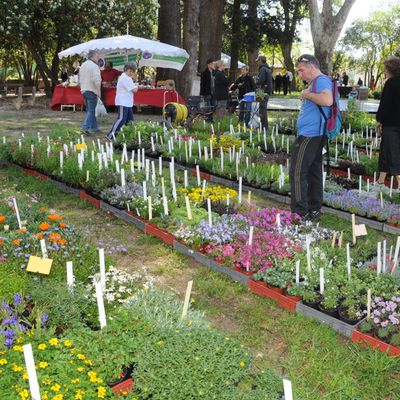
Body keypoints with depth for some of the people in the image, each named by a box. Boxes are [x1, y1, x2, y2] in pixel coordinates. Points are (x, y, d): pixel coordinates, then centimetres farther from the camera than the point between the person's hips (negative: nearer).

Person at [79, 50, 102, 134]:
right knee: (91, 110, -4)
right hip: (92, 91, -8)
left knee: (90, 109, 14)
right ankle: (86, 127, -13)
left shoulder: (83, 65, 14)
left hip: (84, 91, 8)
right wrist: (98, 92, -13)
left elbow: (80, 79, 17)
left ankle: (95, 127, 19)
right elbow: (97, 81, -21)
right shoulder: (94, 66, -13)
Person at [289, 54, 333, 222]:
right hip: (315, 134, 11)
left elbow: (328, 100, -31)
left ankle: (300, 213, -6)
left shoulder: (321, 80, -12)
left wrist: (307, 94, -20)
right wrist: (306, 95, 14)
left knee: (297, 173, -9)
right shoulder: (317, 82, 19)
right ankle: (314, 211, 20)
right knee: (313, 172, 13)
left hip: (309, 135, -11)